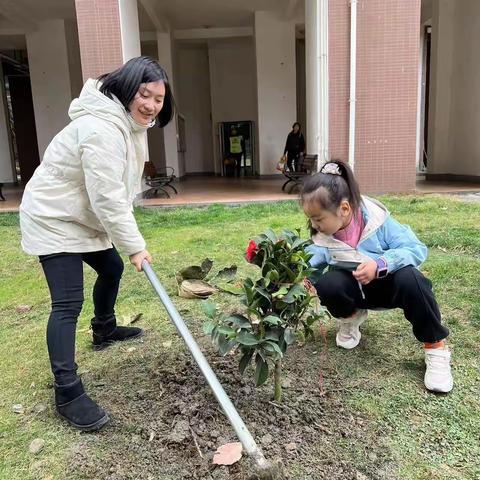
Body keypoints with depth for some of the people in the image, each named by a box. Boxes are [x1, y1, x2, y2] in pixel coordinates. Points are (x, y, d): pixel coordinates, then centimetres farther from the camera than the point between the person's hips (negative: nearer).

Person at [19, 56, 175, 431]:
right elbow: (108, 198, -29)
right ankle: (68, 393, -5)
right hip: (54, 220, -10)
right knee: (68, 303, -12)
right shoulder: (101, 129, -29)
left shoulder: (131, 123, 5)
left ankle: (105, 330, 45)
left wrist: (130, 241, 11)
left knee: (111, 268, 22)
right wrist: (135, 246, -22)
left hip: (84, 217, 10)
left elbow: (118, 190, 13)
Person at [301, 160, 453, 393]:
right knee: (326, 285, -31)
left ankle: (436, 348, -14)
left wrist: (380, 264, -38)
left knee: (409, 278, -36)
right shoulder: (320, 237, -15)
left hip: (386, 284, -1)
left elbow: (417, 249, -24)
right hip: (355, 289, 2)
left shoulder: (376, 219, -24)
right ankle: (351, 317, 6)